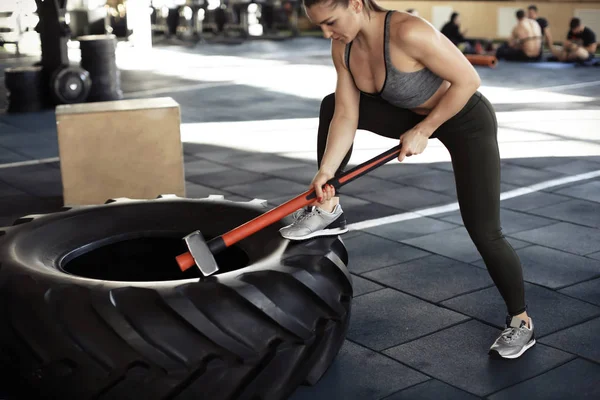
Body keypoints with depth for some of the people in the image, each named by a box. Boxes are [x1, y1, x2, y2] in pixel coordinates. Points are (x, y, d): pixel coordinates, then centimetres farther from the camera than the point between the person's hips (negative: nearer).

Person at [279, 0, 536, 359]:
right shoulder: (343, 49, -12)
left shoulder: (408, 33, -35)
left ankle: (522, 322, 14)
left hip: (467, 121, -7)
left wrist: (422, 131, -23)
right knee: (331, 107, 0)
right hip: (414, 114, 7)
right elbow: (347, 116, -11)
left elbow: (468, 80, -28)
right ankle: (329, 211, 8)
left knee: (484, 233, -8)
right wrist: (326, 171, -23)